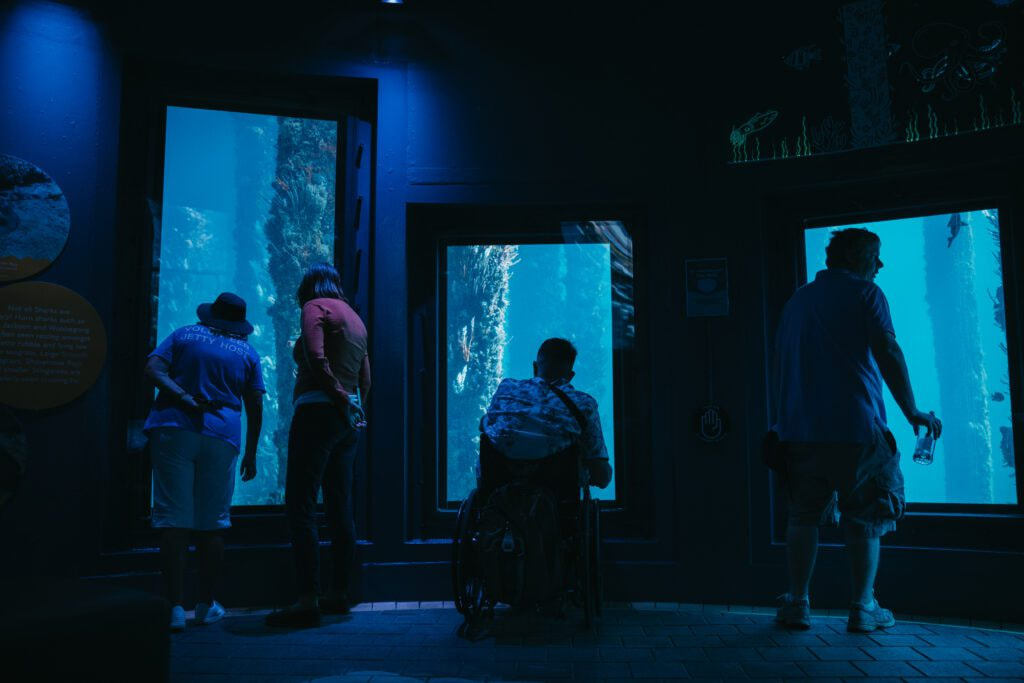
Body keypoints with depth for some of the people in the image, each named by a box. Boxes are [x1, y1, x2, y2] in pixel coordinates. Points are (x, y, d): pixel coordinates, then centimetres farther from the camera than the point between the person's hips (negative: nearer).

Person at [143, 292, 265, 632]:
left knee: (174, 520, -1)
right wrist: (251, 454, 16)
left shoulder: (184, 335, 12)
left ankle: (176, 607, -5)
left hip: (173, 431, 0)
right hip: (221, 438, 1)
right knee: (212, 523, 10)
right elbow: (255, 407, 10)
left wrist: (184, 397, -9)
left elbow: (153, 369, -3)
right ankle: (206, 605, 18)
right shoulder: (247, 352, 12)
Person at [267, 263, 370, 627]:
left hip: (319, 411, -8)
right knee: (340, 509, 11)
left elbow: (316, 357, -17)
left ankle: (307, 602, -14)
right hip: (348, 421, 8)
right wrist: (355, 408, 18)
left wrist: (340, 398, -12)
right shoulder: (354, 317, 21)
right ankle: (339, 594, 17)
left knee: (300, 506, -10)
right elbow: (365, 379, 19)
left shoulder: (315, 306, -1)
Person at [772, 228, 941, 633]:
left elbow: (780, 365, 20)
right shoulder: (865, 293, -1)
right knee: (865, 519, 6)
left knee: (803, 516, 9)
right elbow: (888, 354, -11)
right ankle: (863, 608, 9)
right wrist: (912, 412, -5)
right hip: (856, 426, -5)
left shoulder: (797, 300, 17)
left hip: (801, 429, 5)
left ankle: (797, 605, 11)